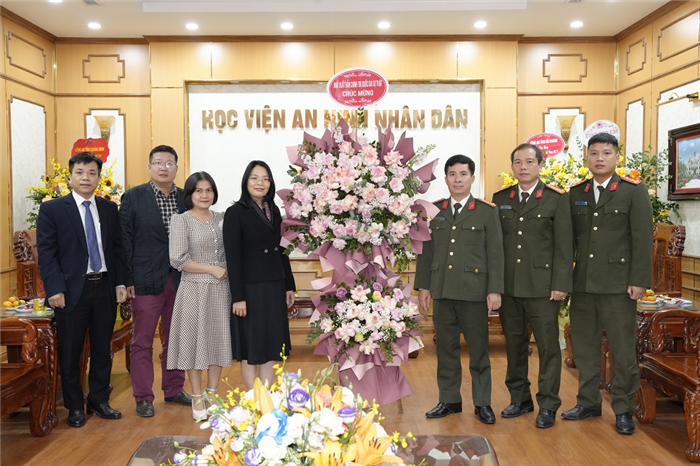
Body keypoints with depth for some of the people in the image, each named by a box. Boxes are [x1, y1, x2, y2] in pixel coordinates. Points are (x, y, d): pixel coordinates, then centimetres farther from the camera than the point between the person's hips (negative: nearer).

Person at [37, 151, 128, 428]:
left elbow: (117, 248, 10)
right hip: (72, 290, -3)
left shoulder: (109, 209, 8)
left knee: (103, 350, 12)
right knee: (70, 352, 8)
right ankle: (75, 407, 24)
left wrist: (120, 283, 3)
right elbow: (46, 252, -6)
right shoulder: (51, 209, -2)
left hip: (105, 288, 3)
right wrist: (55, 289, -13)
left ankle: (99, 401, 28)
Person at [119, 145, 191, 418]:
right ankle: (143, 398, 16)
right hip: (146, 280, -3)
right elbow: (125, 240, -4)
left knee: (175, 339, 14)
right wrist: (127, 280, -9)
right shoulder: (133, 197, -1)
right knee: (142, 341, 5)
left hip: (180, 280, 3)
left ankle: (174, 389, 29)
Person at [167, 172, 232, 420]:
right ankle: (197, 399, 18)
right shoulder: (181, 220, -4)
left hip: (220, 289, 4)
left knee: (219, 340, 8)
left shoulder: (221, 218, 9)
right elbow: (178, 260, -12)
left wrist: (230, 272, -1)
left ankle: (212, 395, 23)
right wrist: (212, 269, -12)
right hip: (194, 290, -4)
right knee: (195, 341, 4)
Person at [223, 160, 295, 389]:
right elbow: (232, 258, -12)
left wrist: (289, 286, 11)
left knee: (271, 345, 11)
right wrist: (238, 297, -16)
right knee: (251, 347, 5)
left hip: (275, 288, 6)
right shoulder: (235, 213, -7)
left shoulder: (274, 211, 10)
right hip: (250, 290, -6)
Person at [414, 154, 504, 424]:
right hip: (442, 291, 3)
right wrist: (423, 286, 6)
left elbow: (495, 253, -1)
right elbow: (426, 250, 11)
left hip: (474, 291, -3)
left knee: (478, 349, 5)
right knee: (446, 348, 10)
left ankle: (482, 403, 18)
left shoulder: (487, 212, 2)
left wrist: (495, 290, -8)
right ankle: (449, 400, 23)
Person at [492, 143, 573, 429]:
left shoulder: (557, 199, 1)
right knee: (514, 345, 12)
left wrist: (561, 284, -10)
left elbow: (564, 245, -3)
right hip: (508, 287, 4)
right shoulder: (500, 199, 10)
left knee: (548, 346, 3)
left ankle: (547, 405, 16)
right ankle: (520, 399, 26)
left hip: (542, 287, -3)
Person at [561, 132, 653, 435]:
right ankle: (588, 402, 26)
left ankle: (623, 410, 18)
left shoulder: (634, 191, -1)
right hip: (583, 283, 4)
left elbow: (643, 239, -6)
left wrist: (639, 281, -11)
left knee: (623, 350, 4)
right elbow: (570, 238, 10)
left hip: (617, 284, -4)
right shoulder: (576, 193, 10)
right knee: (584, 347, 12)